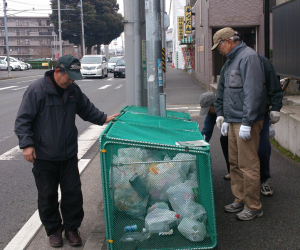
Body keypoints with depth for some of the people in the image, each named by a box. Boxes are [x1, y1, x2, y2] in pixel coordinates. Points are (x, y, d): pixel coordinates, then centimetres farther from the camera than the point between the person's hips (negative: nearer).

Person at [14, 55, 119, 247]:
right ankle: (54, 230, 25)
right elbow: (23, 119, -13)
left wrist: (104, 118, 5)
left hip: (69, 155, 5)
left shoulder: (73, 90, 3)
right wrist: (27, 143, -21)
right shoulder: (37, 90, -15)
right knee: (47, 196, 8)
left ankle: (72, 228, 25)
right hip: (44, 157, -4)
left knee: (73, 193, 8)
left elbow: (87, 109, 18)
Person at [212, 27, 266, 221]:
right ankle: (240, 200, 26)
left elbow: (253, 92, -21)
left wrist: (246, 122, -23)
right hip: (233, 121, 10)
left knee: (248, 165, -4)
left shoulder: (248, 57, -13)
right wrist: (222, 116, 19)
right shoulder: (231, 61, 18)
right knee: (235, 163, 15)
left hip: (246, 123, -10)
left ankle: (253, 207, 7)